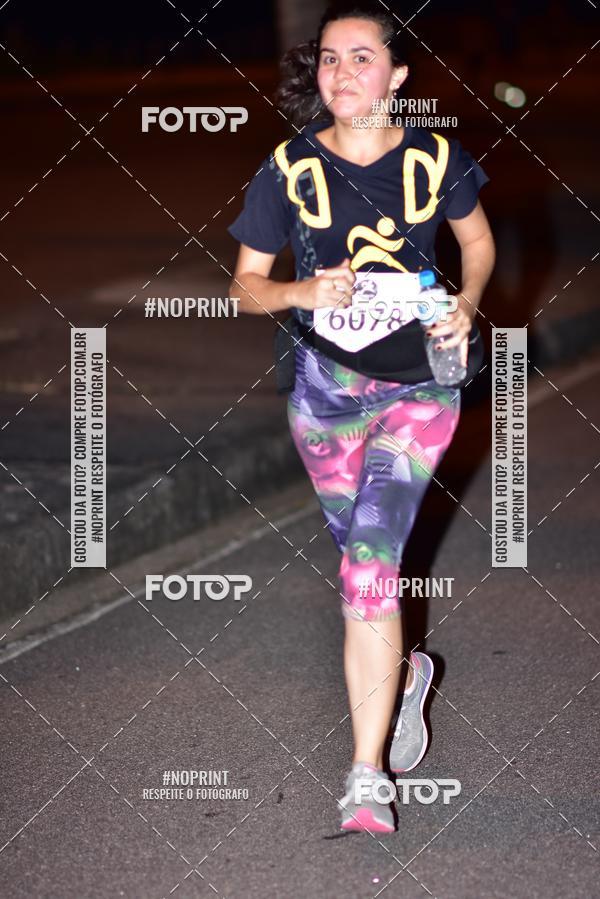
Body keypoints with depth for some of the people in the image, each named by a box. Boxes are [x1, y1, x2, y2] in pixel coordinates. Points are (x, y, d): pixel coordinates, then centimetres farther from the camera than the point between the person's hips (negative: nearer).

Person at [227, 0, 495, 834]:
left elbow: (477, 239, 13)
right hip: (325, 382, 2)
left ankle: (367, 782, -12)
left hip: (419, 381, -2)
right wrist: (303, 292, -20)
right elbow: (246, 285, 0)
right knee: (362, 554, 17)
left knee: (370, 562, -15)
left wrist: (467, 302, -6)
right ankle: (404, 672, 51)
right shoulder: (291, 170, -7)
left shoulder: (436, 159, -7)